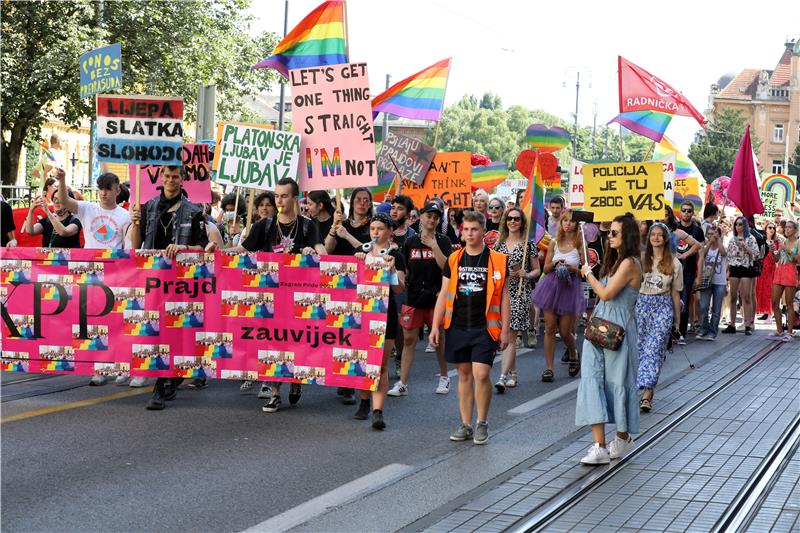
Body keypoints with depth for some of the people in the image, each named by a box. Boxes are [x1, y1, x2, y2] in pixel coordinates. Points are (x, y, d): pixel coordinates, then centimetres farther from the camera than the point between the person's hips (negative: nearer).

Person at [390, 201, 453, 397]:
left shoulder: (443, 241, 0)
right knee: (408, 339, 0)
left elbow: (447, 267, -14)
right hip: (413, 297, 2)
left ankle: (444, 377, 27)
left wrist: (433, 245, -16)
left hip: (435, 298, -2)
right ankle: (402, 384, 3)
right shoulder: (411, 242, 8)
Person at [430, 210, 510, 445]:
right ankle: (466, 424, 17)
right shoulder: (453, 260, 7)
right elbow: (444, 294, 10)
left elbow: (504, 296, 3)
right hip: (457, 326, 3)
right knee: (464, 375, 9)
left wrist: (505, 329, -1)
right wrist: (435, 326, 5)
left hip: (484, 327, -3)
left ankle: (482, 423, 8)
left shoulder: (497, 260, 0)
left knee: (481, 375, -10)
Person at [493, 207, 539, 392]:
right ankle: (513, 373, 24)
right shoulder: (499, 244, 11)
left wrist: (526, 275, -13)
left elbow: (537, 270, 5)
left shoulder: (529, 245, 1)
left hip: (519, 293, -4)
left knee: (510, 335, -11)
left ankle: (503, 377, -16)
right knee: (506, 335, 10)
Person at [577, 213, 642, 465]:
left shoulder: (629, 263, -13)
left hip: (618, 328, -8)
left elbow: (606, 293, -18)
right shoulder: (616, 260, 16)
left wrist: (589, 274, -5)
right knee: (592, 379, -3)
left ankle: (622, 438, 25)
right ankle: (600, 446, -6)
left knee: (618, 381, 5)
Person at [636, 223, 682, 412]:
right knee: (639, 346, 1)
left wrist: (677, 320, 10)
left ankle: (647, 393, -13)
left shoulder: (674, 264, 4)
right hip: (642, 304, 2)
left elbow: (675, 293, 9)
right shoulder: (641, 259, 4)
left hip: (663, 307, -1)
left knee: (654, 348, -10)